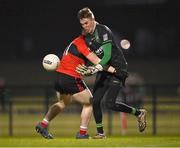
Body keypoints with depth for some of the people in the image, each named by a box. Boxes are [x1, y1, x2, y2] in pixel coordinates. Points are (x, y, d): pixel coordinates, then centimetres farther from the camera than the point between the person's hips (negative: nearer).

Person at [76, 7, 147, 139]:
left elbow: (107, 55, -28)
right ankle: (100, 132, 8)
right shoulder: (87, 35, 6)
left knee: (110, 103, -17)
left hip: (117, 69, -8)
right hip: (104, 70, 8)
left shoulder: (103, 31, -19)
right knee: (95, 101, -3)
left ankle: (139, 113, 3)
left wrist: (94, 69, -37)